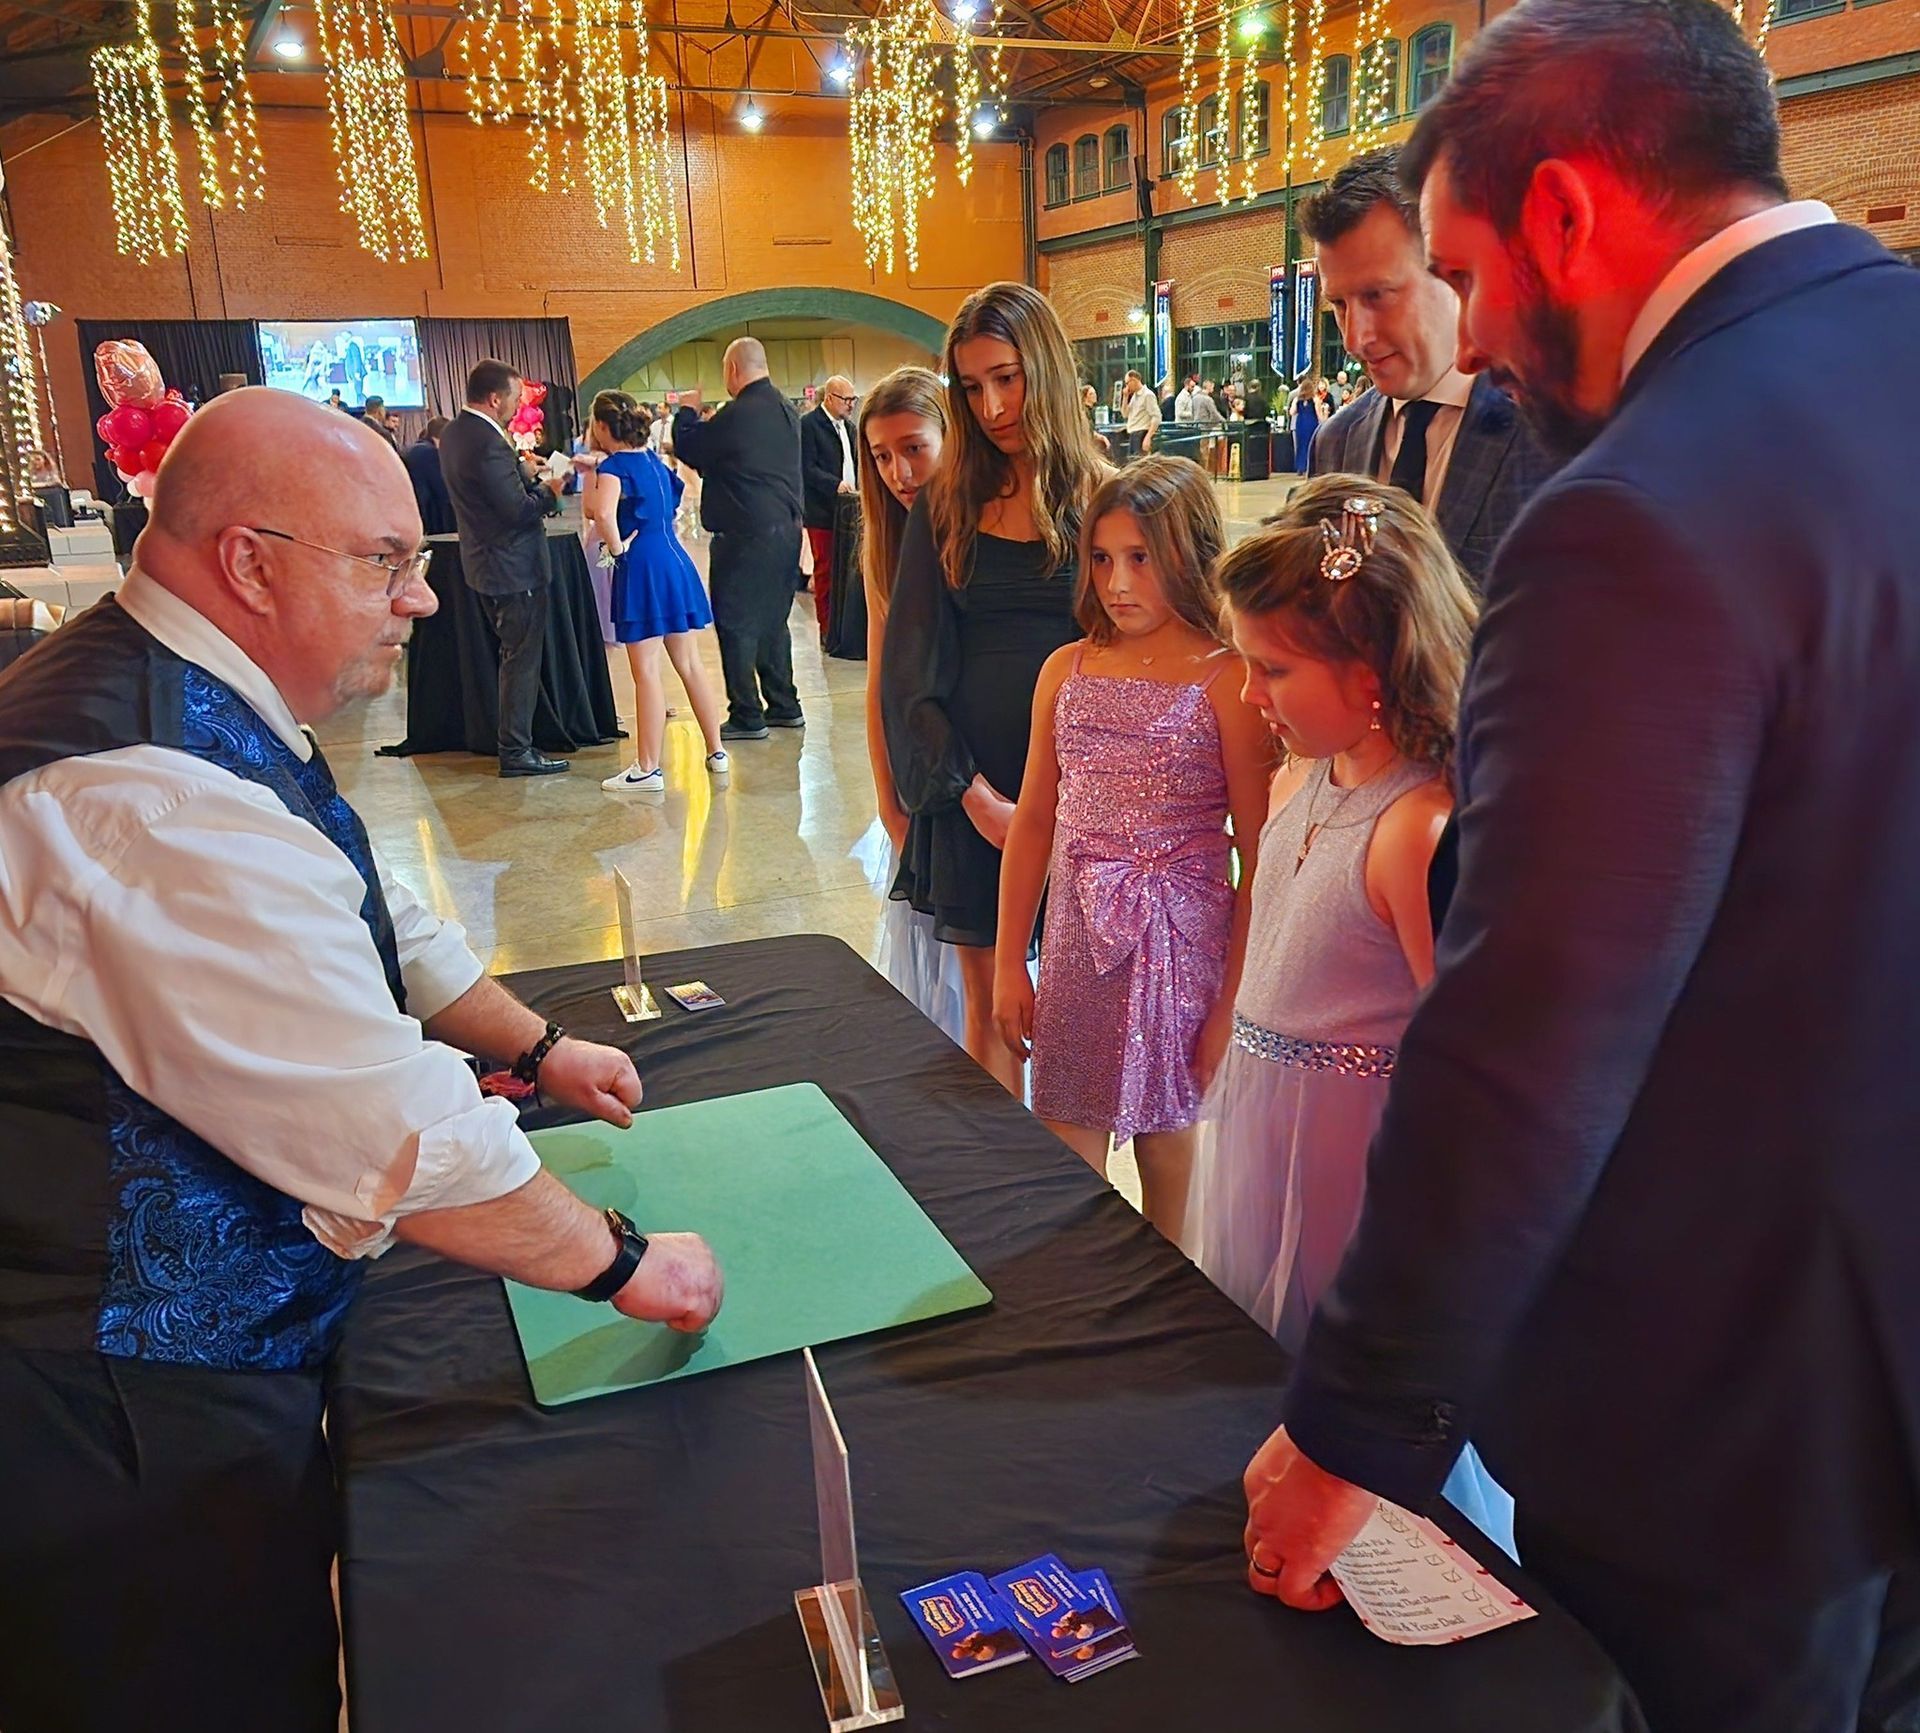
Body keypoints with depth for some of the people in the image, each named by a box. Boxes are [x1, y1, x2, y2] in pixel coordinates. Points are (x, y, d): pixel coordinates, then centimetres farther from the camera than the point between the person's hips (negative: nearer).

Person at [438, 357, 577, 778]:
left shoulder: (454, 433, 8)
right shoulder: (488, 443, -23)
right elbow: (519, 510, -23)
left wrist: (532, 483, 7)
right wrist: (550, 491, -7)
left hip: (484, 561, 10)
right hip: (513, 567, -10)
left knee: (514, 656, 18)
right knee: (522, 658, -1)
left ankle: (514, 742, 26)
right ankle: (516, 752, 4)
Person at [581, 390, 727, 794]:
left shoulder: (613, 466, -10)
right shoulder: (653, 460, 13)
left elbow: (602, 514, -31)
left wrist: (617, 547, -15)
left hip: (640, 568, -8)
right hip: (675, 562, 8)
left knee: (646, 671, -4)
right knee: (690, 664, 13)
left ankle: (648, 769, 0)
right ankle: (716, 753, 18)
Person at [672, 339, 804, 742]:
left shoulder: (737, 414, -16)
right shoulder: (787, 411, 10)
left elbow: (687, 450, -5)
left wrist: (687, 413, 11)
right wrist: (712, 424, 19)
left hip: (746, 535, -8)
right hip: (786, 528, 8)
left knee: (736, 624, -1)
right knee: (772, 621, 17)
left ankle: (746, 716, 1)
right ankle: (783, 706, 22)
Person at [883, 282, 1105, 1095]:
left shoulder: (1101, 500, 1)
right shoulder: (946, 506, 7)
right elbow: (910, 665, 3)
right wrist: (973, 792, -7)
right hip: (971, 789, 2)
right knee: (988, 1002, 8)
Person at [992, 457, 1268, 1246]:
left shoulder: (1224, 681, -9)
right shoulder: (1066, 670, 6)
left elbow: (1258, 856, -8)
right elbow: (1032, 823, 10)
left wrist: (1235, 1001, -9)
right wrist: (1009, 964, 10)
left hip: (1183, 943, -4)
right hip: (1078, 940, 4)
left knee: (1171, 1159, 10)